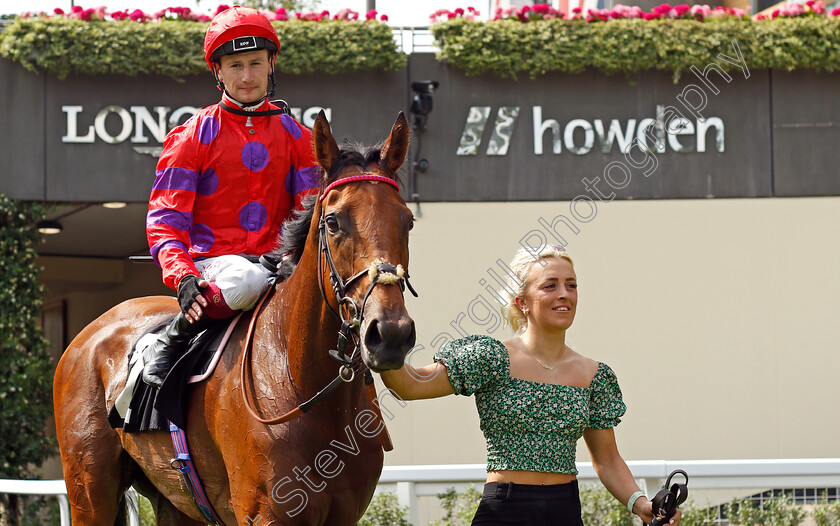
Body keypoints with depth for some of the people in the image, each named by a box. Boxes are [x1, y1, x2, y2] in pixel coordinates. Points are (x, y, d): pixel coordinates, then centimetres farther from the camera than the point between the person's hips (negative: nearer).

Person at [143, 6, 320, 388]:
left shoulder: (296, 136, 13)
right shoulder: (195, 135, 3)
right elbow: (165, 218, -1)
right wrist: (183, 277, -20)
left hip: (276, 260, 3)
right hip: (212, 261, -3)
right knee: (247, 281, -38)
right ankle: (173, 340, -16)